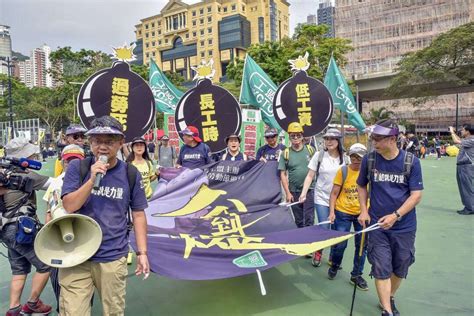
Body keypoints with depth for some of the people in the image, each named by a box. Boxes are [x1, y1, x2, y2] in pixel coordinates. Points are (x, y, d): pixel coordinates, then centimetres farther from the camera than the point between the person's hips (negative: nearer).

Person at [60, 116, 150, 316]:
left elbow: (138, 215, 4)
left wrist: (142, 252, 1)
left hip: (113, 258, 1)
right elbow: (69, 206, -9)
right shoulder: (77, 168, -2)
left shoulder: (131, 174, -1)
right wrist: (92, 178, -21)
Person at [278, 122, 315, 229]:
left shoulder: (310, 150, 1)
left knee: (309, 220, -3)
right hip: (294, 192, 1)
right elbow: (283, 174, 0)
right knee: (298, 222, 14)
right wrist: (287, 192, -5)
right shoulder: (285, 153, 1)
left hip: (309, 190, -1)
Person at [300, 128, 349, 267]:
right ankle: (318, 253, 24)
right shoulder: (319, 155, -4)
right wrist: (304, 192, -14)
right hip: (322, 199, -2)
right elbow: (310, 176, -4)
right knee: (323, 229, -3)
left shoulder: (345, 158, -1)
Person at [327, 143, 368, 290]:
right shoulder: (343, 170, -7)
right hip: (343, 213, -2)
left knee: (362, 245, 9)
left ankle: (356, 275, 27)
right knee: (340, 244, 4)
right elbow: (334, 193, -3)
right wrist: (332, 212, -11)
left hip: (362, 213, 2)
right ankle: (334, 266, 34)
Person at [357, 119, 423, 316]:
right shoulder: (369, 160, -5)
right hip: (377, 226, 0)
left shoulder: (411, 161, -10)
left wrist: (395, 216, -20)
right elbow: (361, 185, 11)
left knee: (400, 268, 15)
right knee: (381, 269, -1)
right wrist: (364, 210, -1)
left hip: (404, 227, 0)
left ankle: (390, 298, 40)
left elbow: (416, 195, -9)